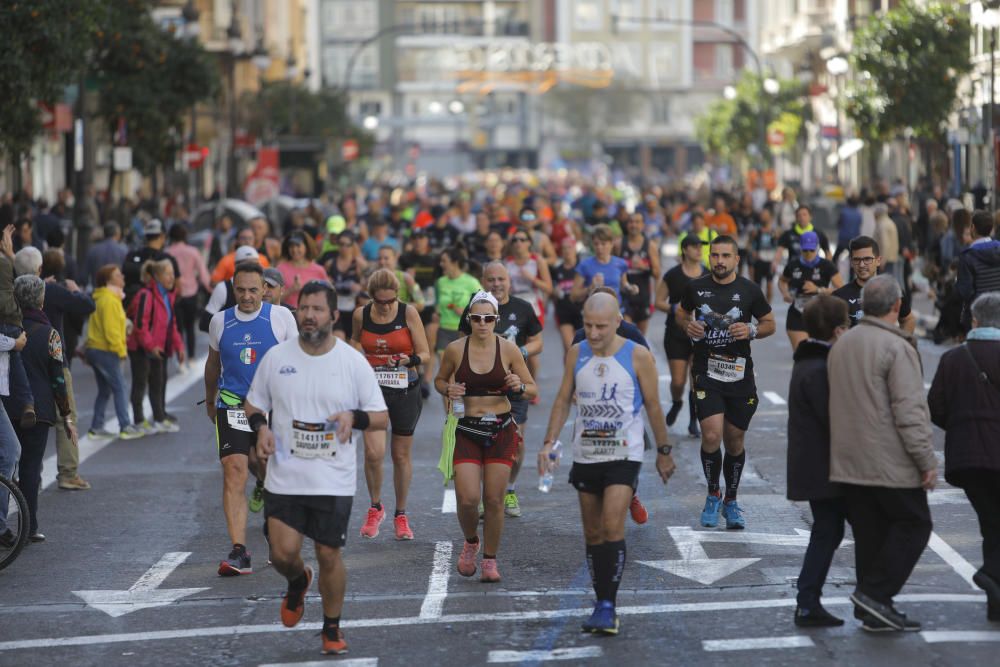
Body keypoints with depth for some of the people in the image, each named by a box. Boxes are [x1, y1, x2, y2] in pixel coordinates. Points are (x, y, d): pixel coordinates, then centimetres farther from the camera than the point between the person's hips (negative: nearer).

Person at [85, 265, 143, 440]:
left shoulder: (102, 298, 16)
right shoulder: (109, 300, -17)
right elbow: (111, 329, -21)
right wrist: (120, 350, -14)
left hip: (95, 349, 10)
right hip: (105, 351, -10)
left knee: (104, 390, 14)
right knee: (119, 387, -4)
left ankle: (96, 428, 15)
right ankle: (125, 427, -2)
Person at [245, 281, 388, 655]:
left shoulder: (353, 362, -4)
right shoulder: (276, 357, 1)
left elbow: (381, 417, -1)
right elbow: (254, 403, 13)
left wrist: (354, 417, -21)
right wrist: (261, 427, -8)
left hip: (334, 480, -1)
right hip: (285, 476, 1)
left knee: (329, 555, 2)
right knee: (283, 553, -5)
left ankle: (332, 628, 22)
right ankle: (298, 582, 32)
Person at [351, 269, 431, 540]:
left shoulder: (409, 313, -8)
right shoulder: (361, 315, -3)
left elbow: (425, 355, -6)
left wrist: (411, 360, -26)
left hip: (405, 389, 0)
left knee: (401, 455, 8)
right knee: (373, 452, -15)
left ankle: (401, 515, 24)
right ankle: (375, 508, 8)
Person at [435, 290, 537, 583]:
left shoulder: (508, 349, -2)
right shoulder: (455, 350, -2)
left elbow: (532, 389, 6)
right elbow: (439, 380, 15)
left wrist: (519, 387, -17)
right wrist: (448, 390, -7)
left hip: (501, 430, 0)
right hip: (468, 430, 0)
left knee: (494, 500, -1)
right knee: (467, 498, -10)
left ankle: (490, 560, 17)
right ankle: (470, 542, 22)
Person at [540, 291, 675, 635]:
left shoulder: (637, 356, -8)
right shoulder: (576, 354, 2)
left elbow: (653, 406, 1)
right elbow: (563, 400, 9)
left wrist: (664, 451, 6)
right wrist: (549, 442, -2)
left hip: (623, 456, -4)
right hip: (585, 455, 4)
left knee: (612, 528, -17)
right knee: (593, 534, 9)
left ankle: (608, 606, -14)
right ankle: (601, 603, 19)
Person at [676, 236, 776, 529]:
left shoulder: (749, 290, 0)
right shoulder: (696, 288, 2)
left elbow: (770, 323, 10)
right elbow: (681, 312, 19)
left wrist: (751, 331, -11)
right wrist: (687, 326, -3)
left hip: (739, 373, 1)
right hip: (706, 371, -1)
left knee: (734, 441, 9)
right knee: (711, 436, -16)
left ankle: (730, 500, 28)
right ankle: (713, 494, 7)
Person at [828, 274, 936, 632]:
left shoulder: (842, 345, 12)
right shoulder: (896, 347, -15)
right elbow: (909, 410, -19)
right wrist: (926, 460, -14)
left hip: (849, 463, 8)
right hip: (891, 463, -8)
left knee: (869, 532, 12)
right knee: (913, 525, 3)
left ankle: (875, 611, 14)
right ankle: (875, 593, -7)